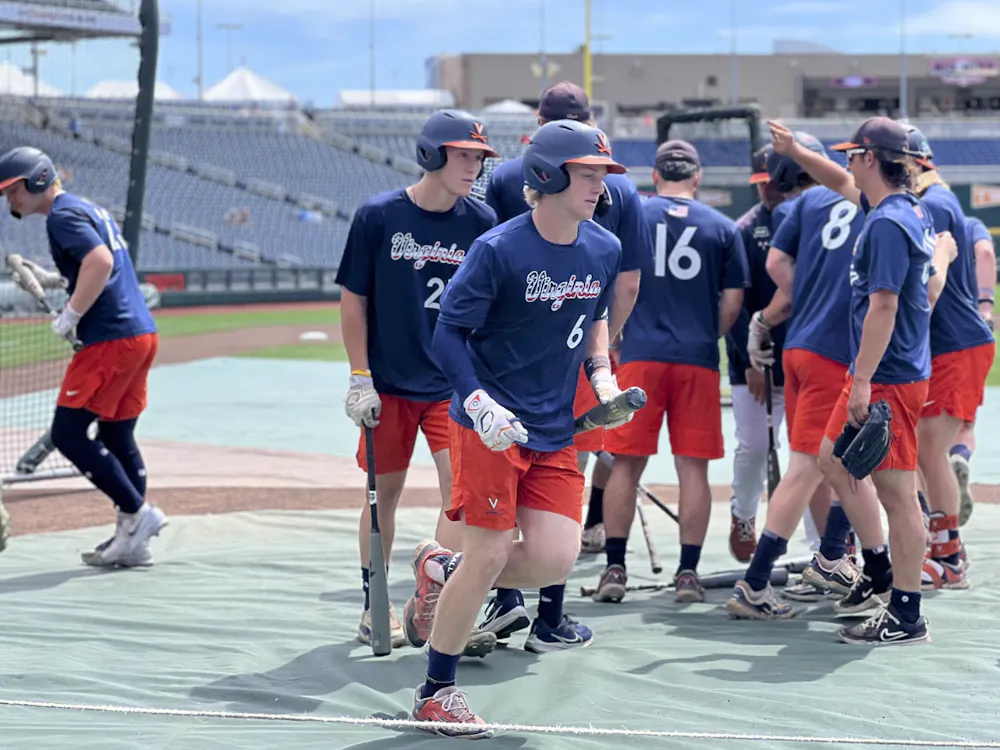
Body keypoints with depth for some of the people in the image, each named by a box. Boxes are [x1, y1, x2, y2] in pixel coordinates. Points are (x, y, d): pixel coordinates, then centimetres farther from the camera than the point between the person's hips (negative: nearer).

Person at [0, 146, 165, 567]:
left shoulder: (63, 215, -9)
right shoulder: (89, 208, 21)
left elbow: (101, 262, -24)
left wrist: (70, 316, -18)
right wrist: (54, 280, 21)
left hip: (111, 339, -10)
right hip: (142, 332, 10)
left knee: (68, 433, -6)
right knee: (117, 437, 13)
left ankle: (138, 513, -8)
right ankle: (132, 541, 13)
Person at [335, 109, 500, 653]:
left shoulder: (482, 221, 0)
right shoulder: (378, 216, -7)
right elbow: (353, 301, -1)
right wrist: (360, 379, -5)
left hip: (455, 384, 1)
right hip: (388, 384, -1)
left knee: (461, 487, -10)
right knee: (384, 492, 8)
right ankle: (377, 607, 22)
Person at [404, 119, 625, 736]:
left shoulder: (605, 250, 3)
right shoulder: (499, 250, -15)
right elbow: (448, 334, -12)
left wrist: (600, 372, 4)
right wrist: (479, 404, -25)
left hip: (555, 432, 6)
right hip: (489, 424, -6)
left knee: (555, 560, -5)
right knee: (491, 555, -7)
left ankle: (442, 571, 24)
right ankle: (435, 693, 11)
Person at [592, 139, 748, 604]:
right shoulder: (722, 228, 5)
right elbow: (732, 303, 5)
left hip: (641, 355, 0)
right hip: (698, 359, 0)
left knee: (627, 463, 6)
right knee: (693, 468, 4)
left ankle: (615, 569, 6)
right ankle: (688, 572, 4)